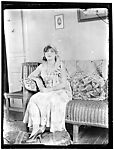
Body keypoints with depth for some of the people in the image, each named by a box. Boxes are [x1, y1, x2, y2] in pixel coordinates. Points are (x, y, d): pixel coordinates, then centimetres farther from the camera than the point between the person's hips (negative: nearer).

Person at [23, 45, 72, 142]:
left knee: (52, 100, -36)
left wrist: (49, 89, -19)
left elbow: (64, 84, -14)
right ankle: (35, 127, -23)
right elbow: (31, 76, 14)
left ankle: (42, 127, -22)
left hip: (61, 91, -4)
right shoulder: (43, 66, 7)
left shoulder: (60, 65, -8)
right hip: (47, 91, 5)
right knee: (34, 99, -23)